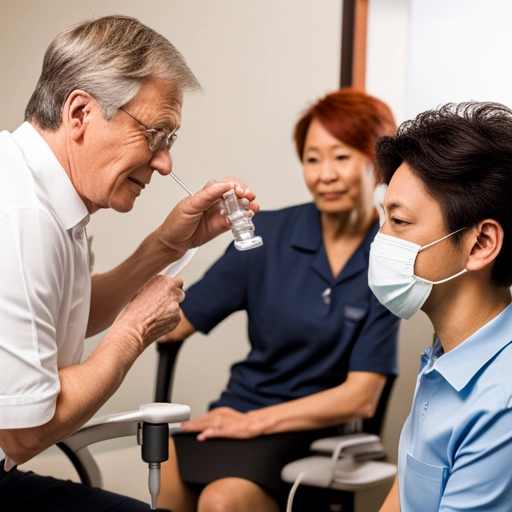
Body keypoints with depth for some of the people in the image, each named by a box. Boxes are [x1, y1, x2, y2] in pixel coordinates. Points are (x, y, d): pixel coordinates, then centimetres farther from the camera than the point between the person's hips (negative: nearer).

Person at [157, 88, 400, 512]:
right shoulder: (268, 234, 1)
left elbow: (361, 398, -7)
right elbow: (174, 324, 2)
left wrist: (255, 421, -13)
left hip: (317, 430, -2)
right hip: (238, 411, 3)